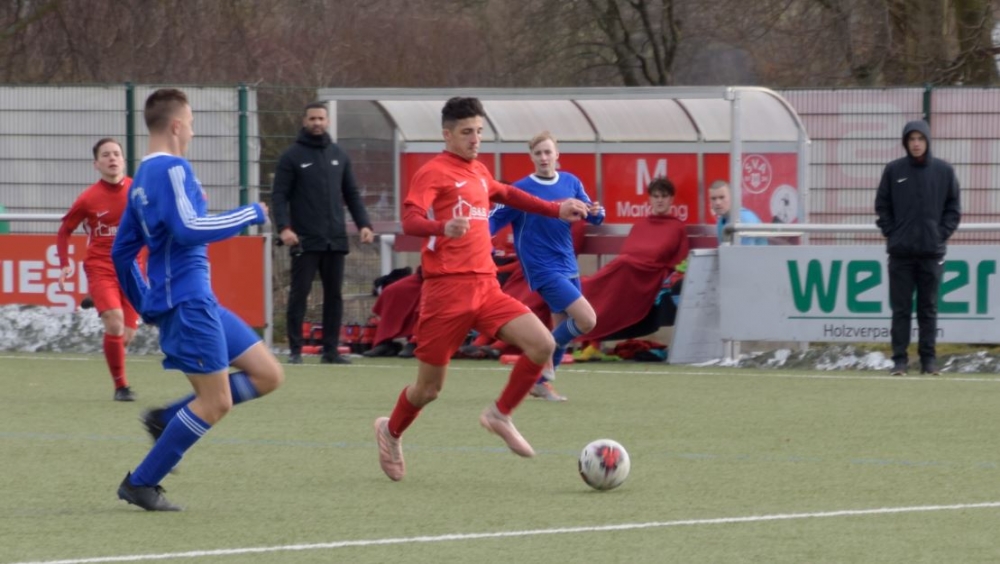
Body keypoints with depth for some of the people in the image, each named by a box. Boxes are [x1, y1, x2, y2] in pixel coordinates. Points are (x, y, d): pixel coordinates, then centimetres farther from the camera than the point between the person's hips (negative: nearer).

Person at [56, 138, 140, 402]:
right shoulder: (88, 199, -8)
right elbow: (64, 230, 5)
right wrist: (64, 264, -6)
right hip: (100, 268, -3)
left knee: (126, 336, 1)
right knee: (115, 322, -24)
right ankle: (121, 386, -11)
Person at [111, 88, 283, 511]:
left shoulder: (142, 179, 16)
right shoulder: (171, 169, -12)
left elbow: (121, 253, 20)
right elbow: (187, 229, -25)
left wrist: (147, 306, 27)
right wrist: (250, 214, -14)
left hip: (198, 301, 10)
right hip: (188, 299, -10)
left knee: (268, 375, 9)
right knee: (216, 402, -8)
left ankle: (167, 419, 8)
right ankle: (141, 483, -1)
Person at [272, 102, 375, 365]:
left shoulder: (339, 155, 13)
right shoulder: (292, 156, 0)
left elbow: (352, 194, 15)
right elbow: (279, 195, -5)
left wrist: (363, 224, 3)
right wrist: (284, 227, -19)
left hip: (336, 240, 4)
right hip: (305, 241, -4)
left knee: (334, 295, 5)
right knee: (300, 293, -3)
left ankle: (330, 349, 10)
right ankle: (295, 350, 1)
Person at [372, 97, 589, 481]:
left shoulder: (479, 172, 16)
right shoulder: (434, 173, -7)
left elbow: (506, 195, 38)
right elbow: (410, 221, -22)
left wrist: (557, 210, 36)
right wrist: (444, 227, -42)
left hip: (485, 287, 6)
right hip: (447, 289, -6)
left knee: (542, 344, -13)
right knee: (430, 388, 1)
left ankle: (500, 415, 5)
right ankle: (391, 432, 32)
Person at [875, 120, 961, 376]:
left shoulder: (944, 171, 3)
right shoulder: (893, 170, 2)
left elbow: (953, 208, 7)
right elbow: (882, 206, 7)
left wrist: (942, 234, -3)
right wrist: (891, 233, -3)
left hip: (932, 250, 0)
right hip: (900, 251, 0)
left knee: (928, 308, 6)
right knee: (901, 309, 1)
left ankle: (929, 359, 10)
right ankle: (899, 359, 4)